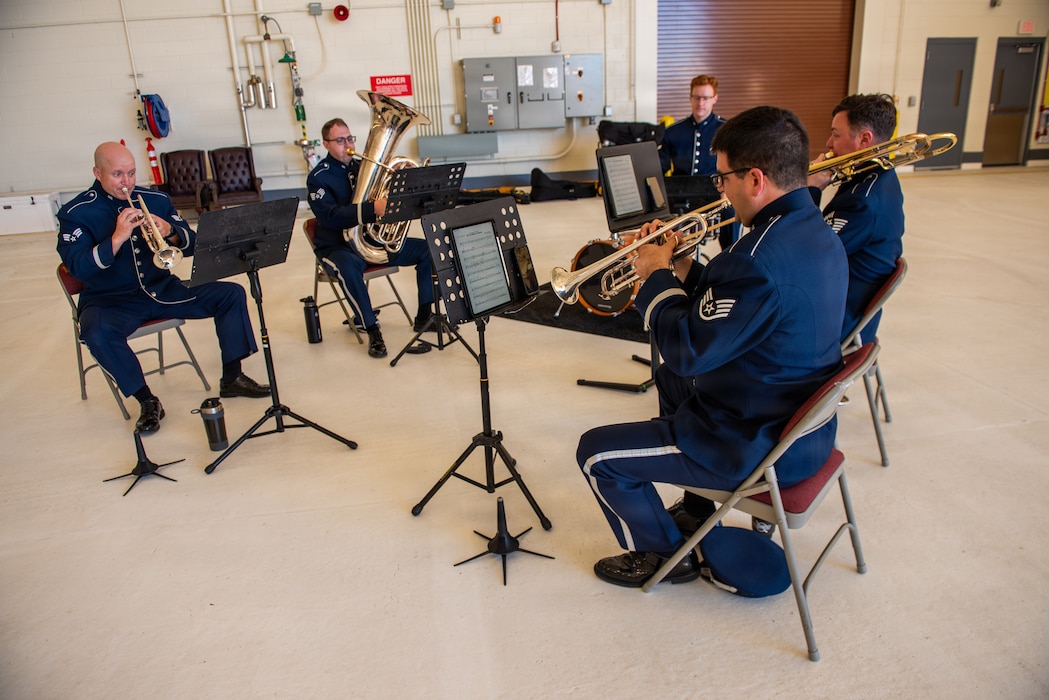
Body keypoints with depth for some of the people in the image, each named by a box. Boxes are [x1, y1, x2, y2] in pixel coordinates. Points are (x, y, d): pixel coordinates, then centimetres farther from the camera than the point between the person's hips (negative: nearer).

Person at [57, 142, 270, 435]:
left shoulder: (155, 199, 4)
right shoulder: (76, 213, -6)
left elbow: (190, 245, 3)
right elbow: (77, 268, -18)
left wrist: (170, 232, -20)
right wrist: (117, 238, -29)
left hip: (162, 289, 4)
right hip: (111, 300, -3)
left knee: (231, 294, -9)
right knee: (97, 332, -36)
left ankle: (231, 378, -1)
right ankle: (148, 402, -17)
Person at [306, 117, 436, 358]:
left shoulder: (364, 167, 10)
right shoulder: (318, 177, -8)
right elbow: (331, 216, -25)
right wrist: (372, 209, -38)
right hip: (338, 247, -5)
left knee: (427, 249, -8)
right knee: (348, 267, -40)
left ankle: (424, 316, -2)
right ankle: (372, 330, -28)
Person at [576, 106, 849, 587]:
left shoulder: (762, 257, -31)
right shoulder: (816, 233, 1)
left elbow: (687, 351, -26)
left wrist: (657, 277, -12)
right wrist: (685, 270, 1)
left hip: (760, 449, -10)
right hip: (802, 422, 10)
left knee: (596, 453, -3)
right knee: (672, 385, 33)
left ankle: (664, 554, 19)